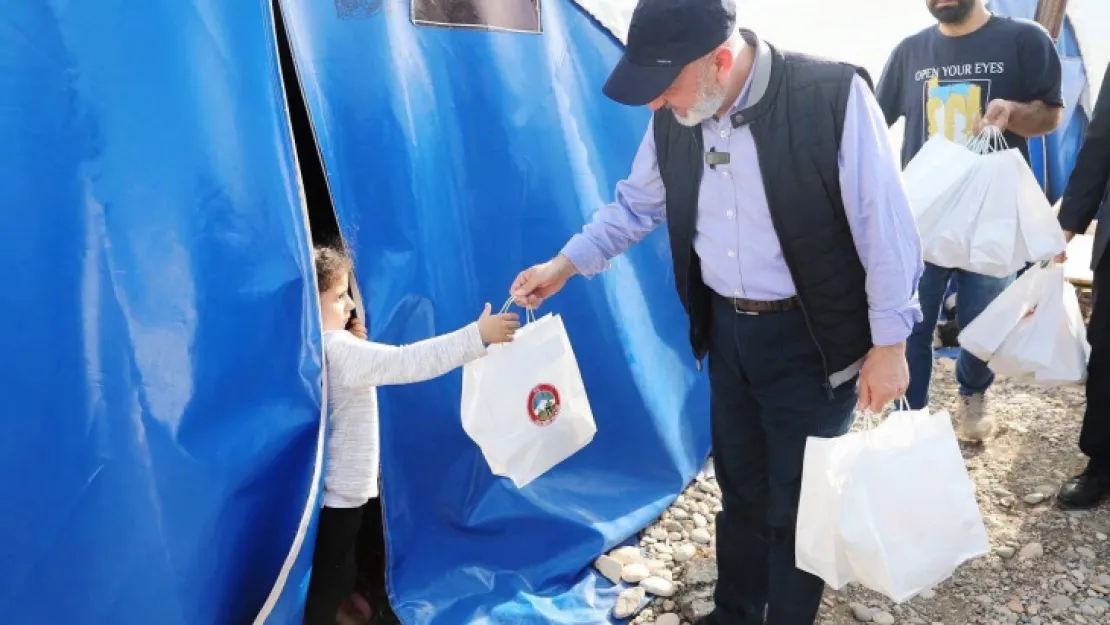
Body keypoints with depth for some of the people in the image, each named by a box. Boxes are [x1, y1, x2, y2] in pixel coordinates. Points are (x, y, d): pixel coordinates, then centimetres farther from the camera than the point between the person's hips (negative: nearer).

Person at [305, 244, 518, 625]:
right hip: (337, 493, -9)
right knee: (328, 583, 6)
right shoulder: (336, 349, -25)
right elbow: (406, 362, -34)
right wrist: (477, 336, -34)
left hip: (337, 488, 9)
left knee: (334, 577, 23)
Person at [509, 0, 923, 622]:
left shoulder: (834, 97, -22)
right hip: (727, 329, 5)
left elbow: (885, 227, -16)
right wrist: (564, 264, 5)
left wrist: (888, 343, -12)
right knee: (739, 485, 21)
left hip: (811, 337, -5)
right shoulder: (673, 117, -5)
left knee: (799, 501, 8)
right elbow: (635, 206, 11)